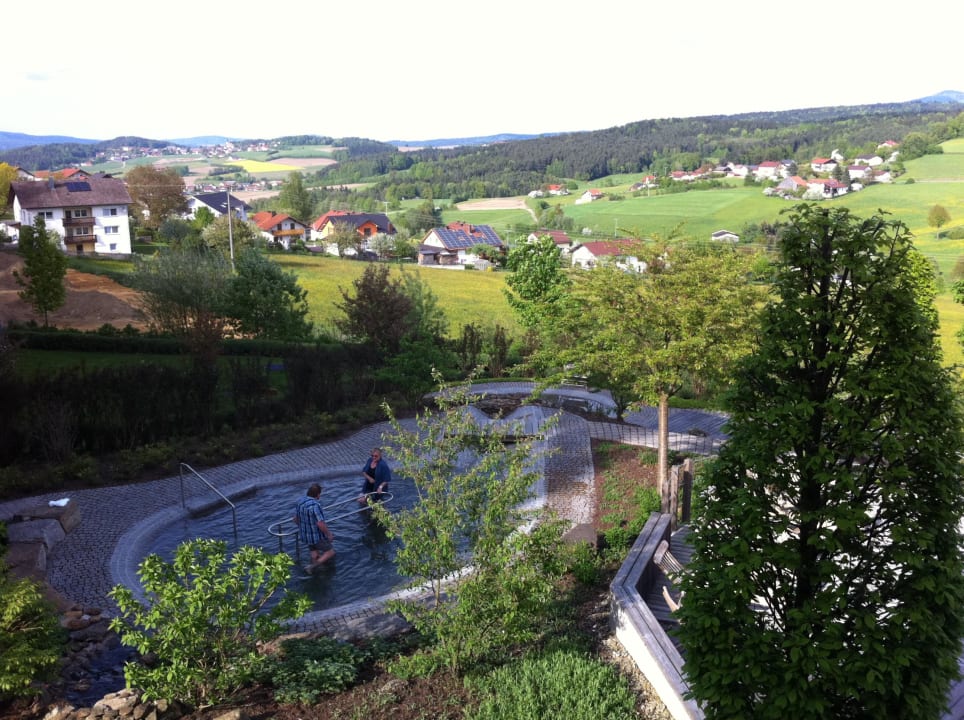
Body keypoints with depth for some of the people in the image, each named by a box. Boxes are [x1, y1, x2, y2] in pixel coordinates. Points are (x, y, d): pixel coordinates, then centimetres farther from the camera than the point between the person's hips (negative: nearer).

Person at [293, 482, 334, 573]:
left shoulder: (300, 502, -4)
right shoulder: (315, 505, -29)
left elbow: (296, 519, 9)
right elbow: (320, 524, -31)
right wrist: (329, 534, -16)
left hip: (304, 535, 8)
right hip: (317, 536, -8)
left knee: (314, 552, 26)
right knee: (330, 552, 7)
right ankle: (313, 567, -5)